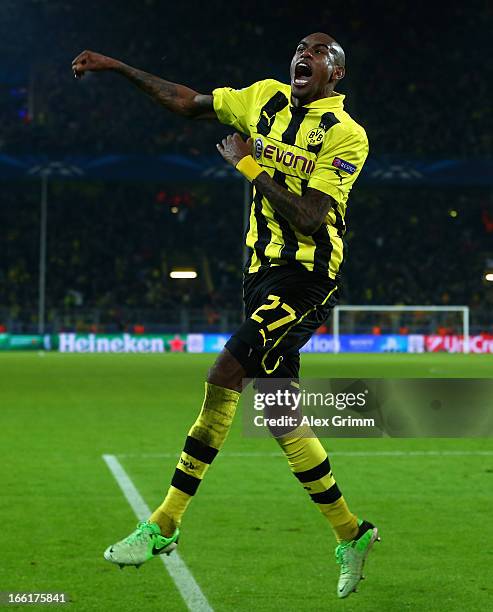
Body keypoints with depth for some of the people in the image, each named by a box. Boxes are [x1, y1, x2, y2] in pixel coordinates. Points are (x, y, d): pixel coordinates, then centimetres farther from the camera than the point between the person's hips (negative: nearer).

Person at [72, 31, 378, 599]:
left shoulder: (345, 135, -7)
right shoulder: (265, 98, 11)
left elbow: (308, 218, -16)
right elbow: (186, 102, 19)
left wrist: (249, 166, -11)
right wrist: (116, 66, 15)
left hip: (303, 275, -7)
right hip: (264, 272, 7)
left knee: (224, 376, -19)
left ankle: (163, 526, -14)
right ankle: (351, 536, 17)